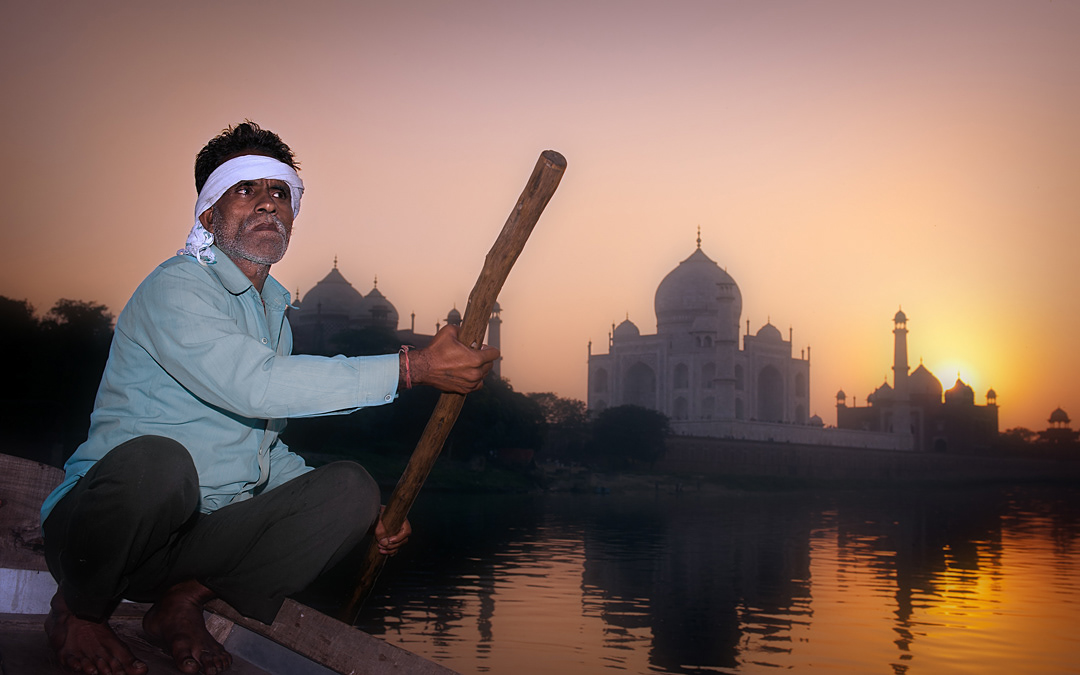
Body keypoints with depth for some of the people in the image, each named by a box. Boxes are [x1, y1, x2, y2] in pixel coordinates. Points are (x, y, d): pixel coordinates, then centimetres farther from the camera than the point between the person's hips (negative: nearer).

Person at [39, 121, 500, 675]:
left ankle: (183, 603, -6)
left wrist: (362, 514, 10)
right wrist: (413, 367, -28)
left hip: (205, 535, 7)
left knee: (350, 488, -10)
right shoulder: (175, 288, -11)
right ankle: (79, 609, -9)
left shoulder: (274, 308, 17)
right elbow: (253, 385, -30)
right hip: (101, 524, -7)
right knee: (157, 460, -39)